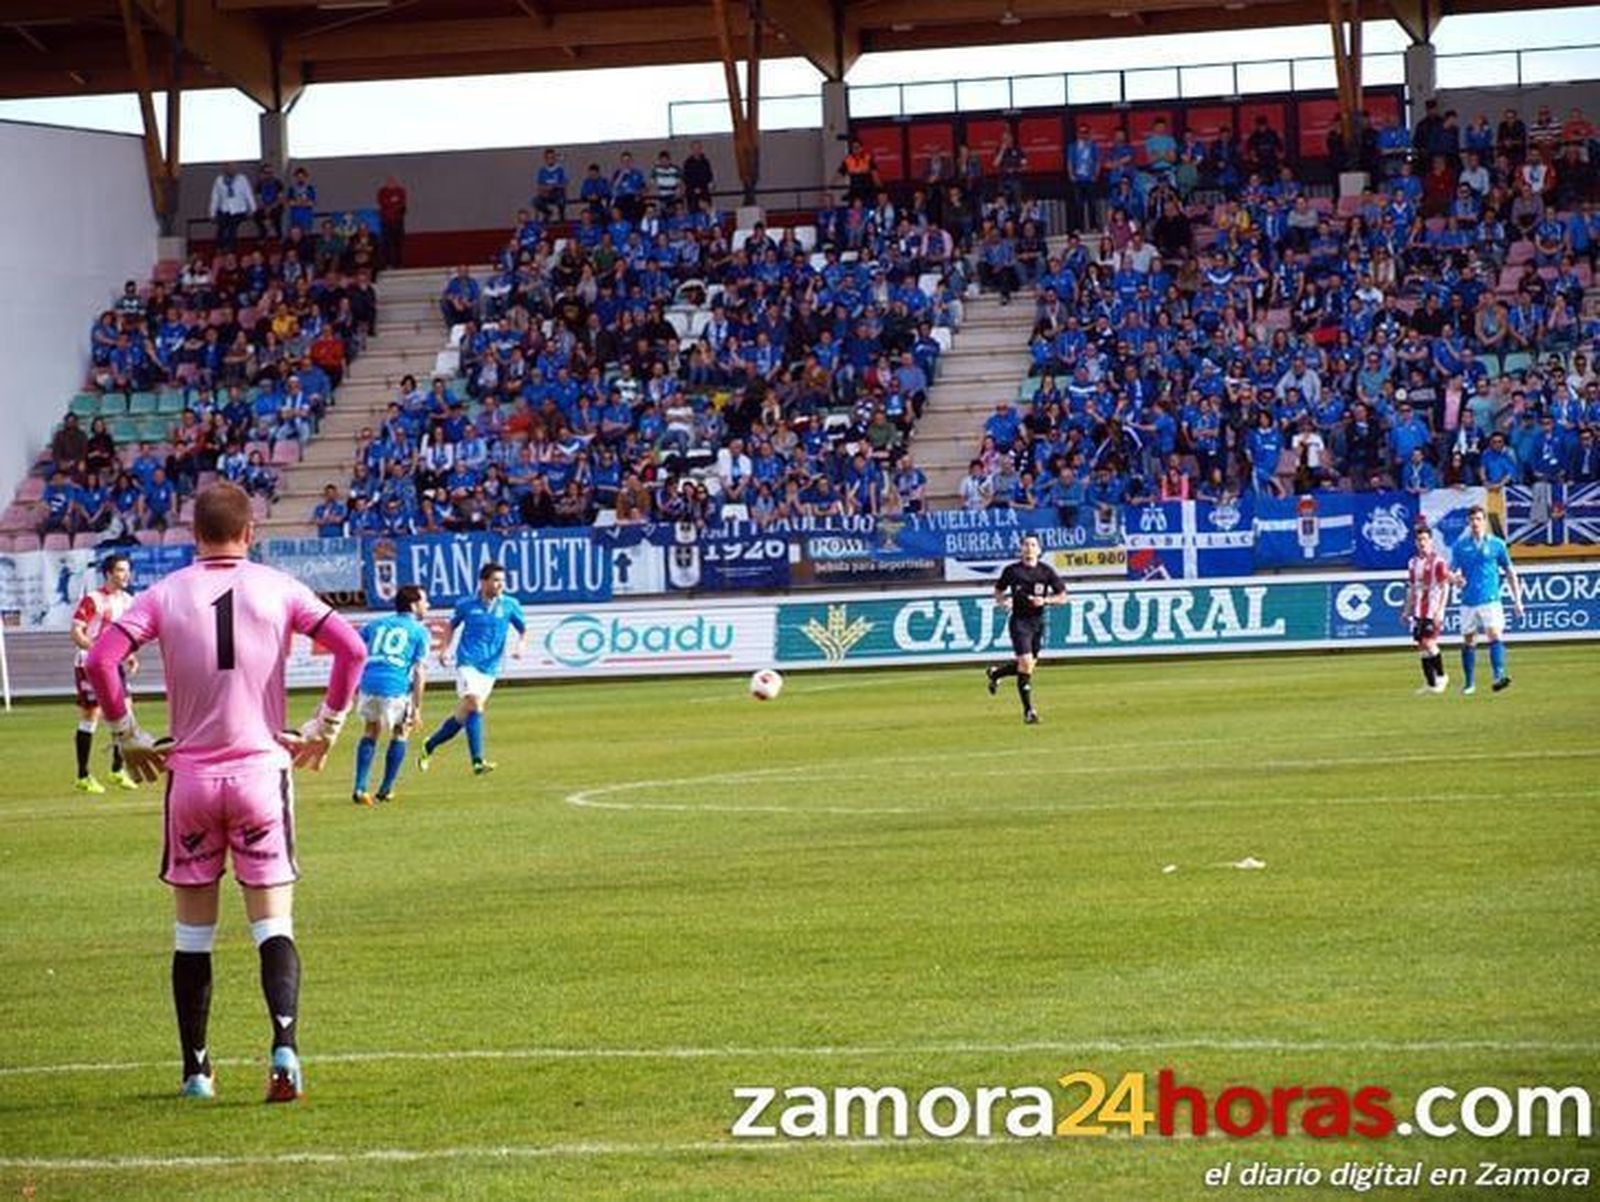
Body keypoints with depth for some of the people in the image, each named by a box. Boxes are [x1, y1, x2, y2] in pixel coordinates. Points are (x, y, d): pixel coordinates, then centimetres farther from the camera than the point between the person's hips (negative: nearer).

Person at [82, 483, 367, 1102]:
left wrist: (129, 735, 1)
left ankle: (196, 1069, 15)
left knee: (193, 933, 11)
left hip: (189, 774, 1)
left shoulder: (165, 594, -1)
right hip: (262, 769, -1)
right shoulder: (278, 590, -1)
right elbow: (351, 648, -8)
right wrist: (325, 727, 3)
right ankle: (284, 1046, -19)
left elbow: (100, 660, -10)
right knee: (272, 926, 1)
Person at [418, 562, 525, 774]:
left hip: (489, 668, 3)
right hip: (468, 662, -3)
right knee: (474, 704, -23)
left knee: (465, 713, 6)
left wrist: (520, 645, -7)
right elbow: (453, 624, 19)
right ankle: (477, 761, -25)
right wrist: (447, 649, 7)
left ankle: (430, 746, 25)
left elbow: (523, 629, 13)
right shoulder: (467, 606, 1)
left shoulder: (509, 606, 3)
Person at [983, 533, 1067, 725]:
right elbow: (998, 590, 15)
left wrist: (1045, 600, -14)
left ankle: (995, 672, 39)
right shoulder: (1012, 571, -1)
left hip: (1038, 622, 3)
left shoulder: (1046, 571, 1)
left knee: (1028, 665, 10)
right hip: (1019, 621, -3)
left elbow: (1062, 597, 4)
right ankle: (1028, 710, -6)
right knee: (1026, 664, -15)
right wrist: (1002, 601, -7)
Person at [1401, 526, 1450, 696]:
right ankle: (1430, 683, 10)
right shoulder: (1413, 563, 12)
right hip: (1418, 612, 7)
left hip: (1432, 611, -7)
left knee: (1428, 643, -14)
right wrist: (1407, 610, 16)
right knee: (1421, 646, 5)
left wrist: (1439, 611, -15)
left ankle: (1441, 676, 4)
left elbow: (1445, 587, -9)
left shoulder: (1438, 561, -7)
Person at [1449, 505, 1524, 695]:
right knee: (1468, 641, 7)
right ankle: (1468, 683, 18)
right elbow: (1451, 571, 10)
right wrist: (1454, 579, -15)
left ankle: (1499, 676, -27)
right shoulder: (1460, 545, 6)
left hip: (1491, 600, -2)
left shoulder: (1496, 544, 4)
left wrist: (1517, 599, 7)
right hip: (1468, 601, 2)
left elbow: (1509, 572, 10)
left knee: (1494, 635, -18)